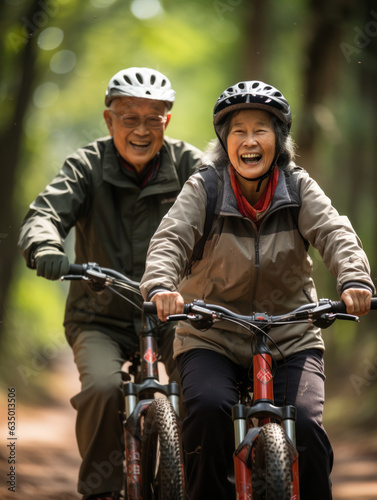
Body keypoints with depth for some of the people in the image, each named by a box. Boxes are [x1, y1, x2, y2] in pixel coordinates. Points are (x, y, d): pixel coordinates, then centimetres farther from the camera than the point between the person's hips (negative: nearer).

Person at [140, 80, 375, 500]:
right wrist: (160, 287, -39)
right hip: (211, 338, -1)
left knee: (304, 426, -21)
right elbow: (169, 240, -17)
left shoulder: (298, 188, -1)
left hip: (290, 340, 1)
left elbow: (334, 233, -16)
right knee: (210, 409, -30)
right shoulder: (203, 189, -4)